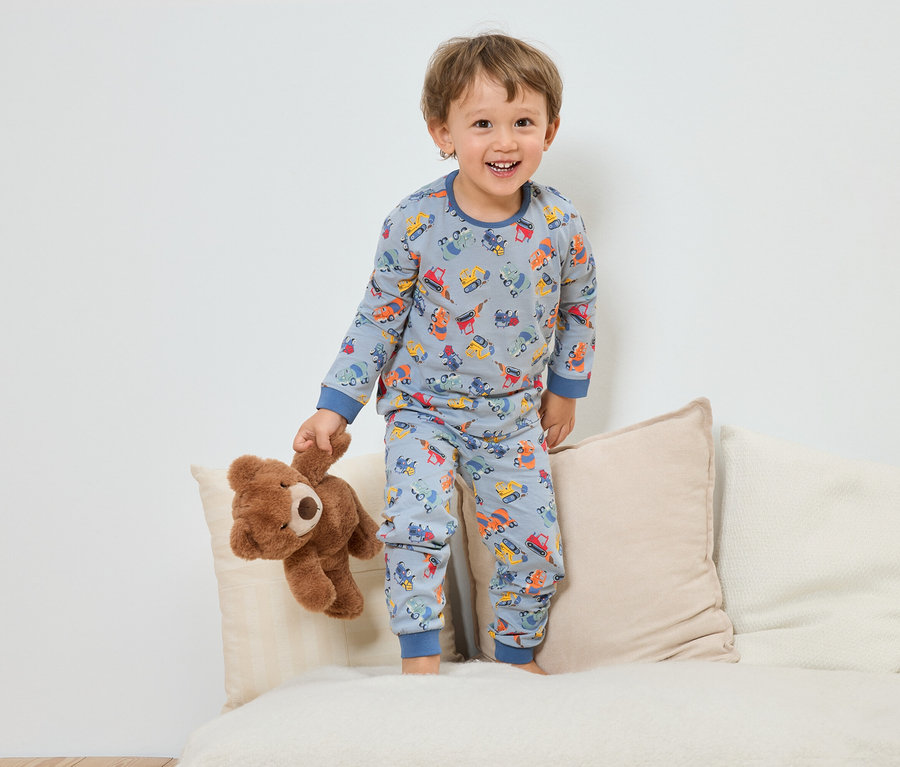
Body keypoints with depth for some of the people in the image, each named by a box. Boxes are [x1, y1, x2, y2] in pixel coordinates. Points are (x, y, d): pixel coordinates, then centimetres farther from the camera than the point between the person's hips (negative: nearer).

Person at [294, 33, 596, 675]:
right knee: (416, 523, -22)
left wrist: (565, 389, 16)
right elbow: (378, 316, -4)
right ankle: (420, 659, -6)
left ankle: (517, 657, 25)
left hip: (514, 418, 2)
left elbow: (579, 306, 8)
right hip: (423, 408, -2)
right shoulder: (416, 222, -16)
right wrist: (336, 406, -3)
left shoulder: (560, 225, -11)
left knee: (535, 543, 1)